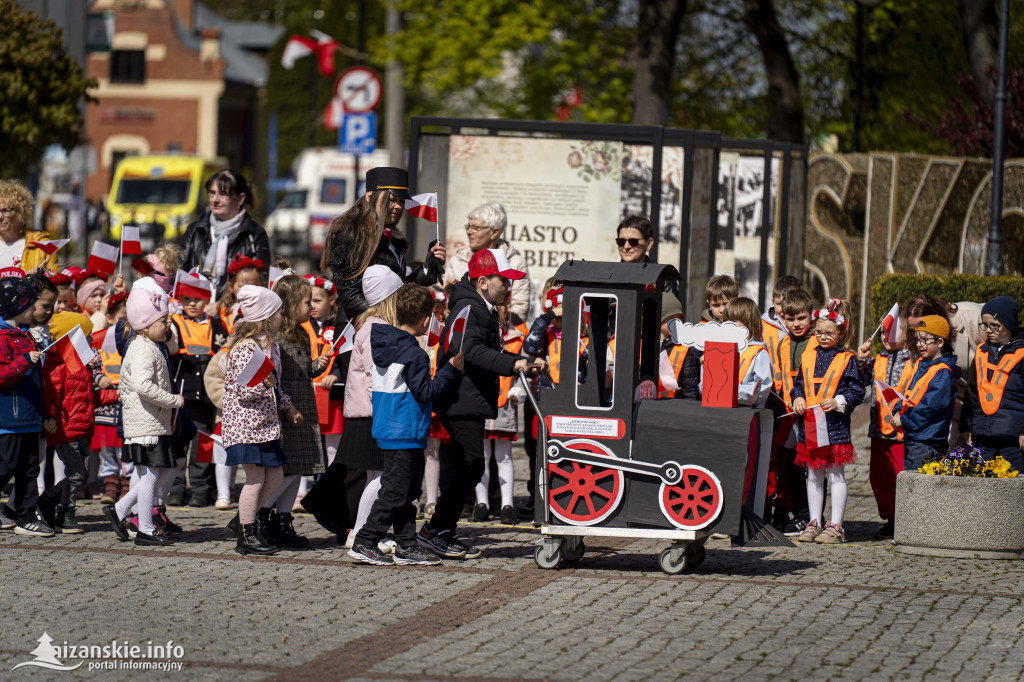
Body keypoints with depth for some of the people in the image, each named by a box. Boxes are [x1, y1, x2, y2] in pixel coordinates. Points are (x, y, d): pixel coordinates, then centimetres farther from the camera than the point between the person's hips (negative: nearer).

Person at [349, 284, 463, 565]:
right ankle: (365, 543, -4)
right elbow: (425, 393, -17)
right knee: (394, 491, -4)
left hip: (388, 430, 9)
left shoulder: (380, 344, 9)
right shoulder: (413, 354, -17)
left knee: (408, 491, 14)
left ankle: (406, 545, 16)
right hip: (406, 434, -9)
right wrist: (451, 369, -14)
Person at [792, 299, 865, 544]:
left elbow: (857, 391, -3)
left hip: (836, 425, -5)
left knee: (836, 475, 0)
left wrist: (839, 402, -17)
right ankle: (814, 523, 18)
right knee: (814, 475, 11)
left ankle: (835, 526, 3)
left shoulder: (847, 360, -2)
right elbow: (799, 383, 19)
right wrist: (798, 399, 0)